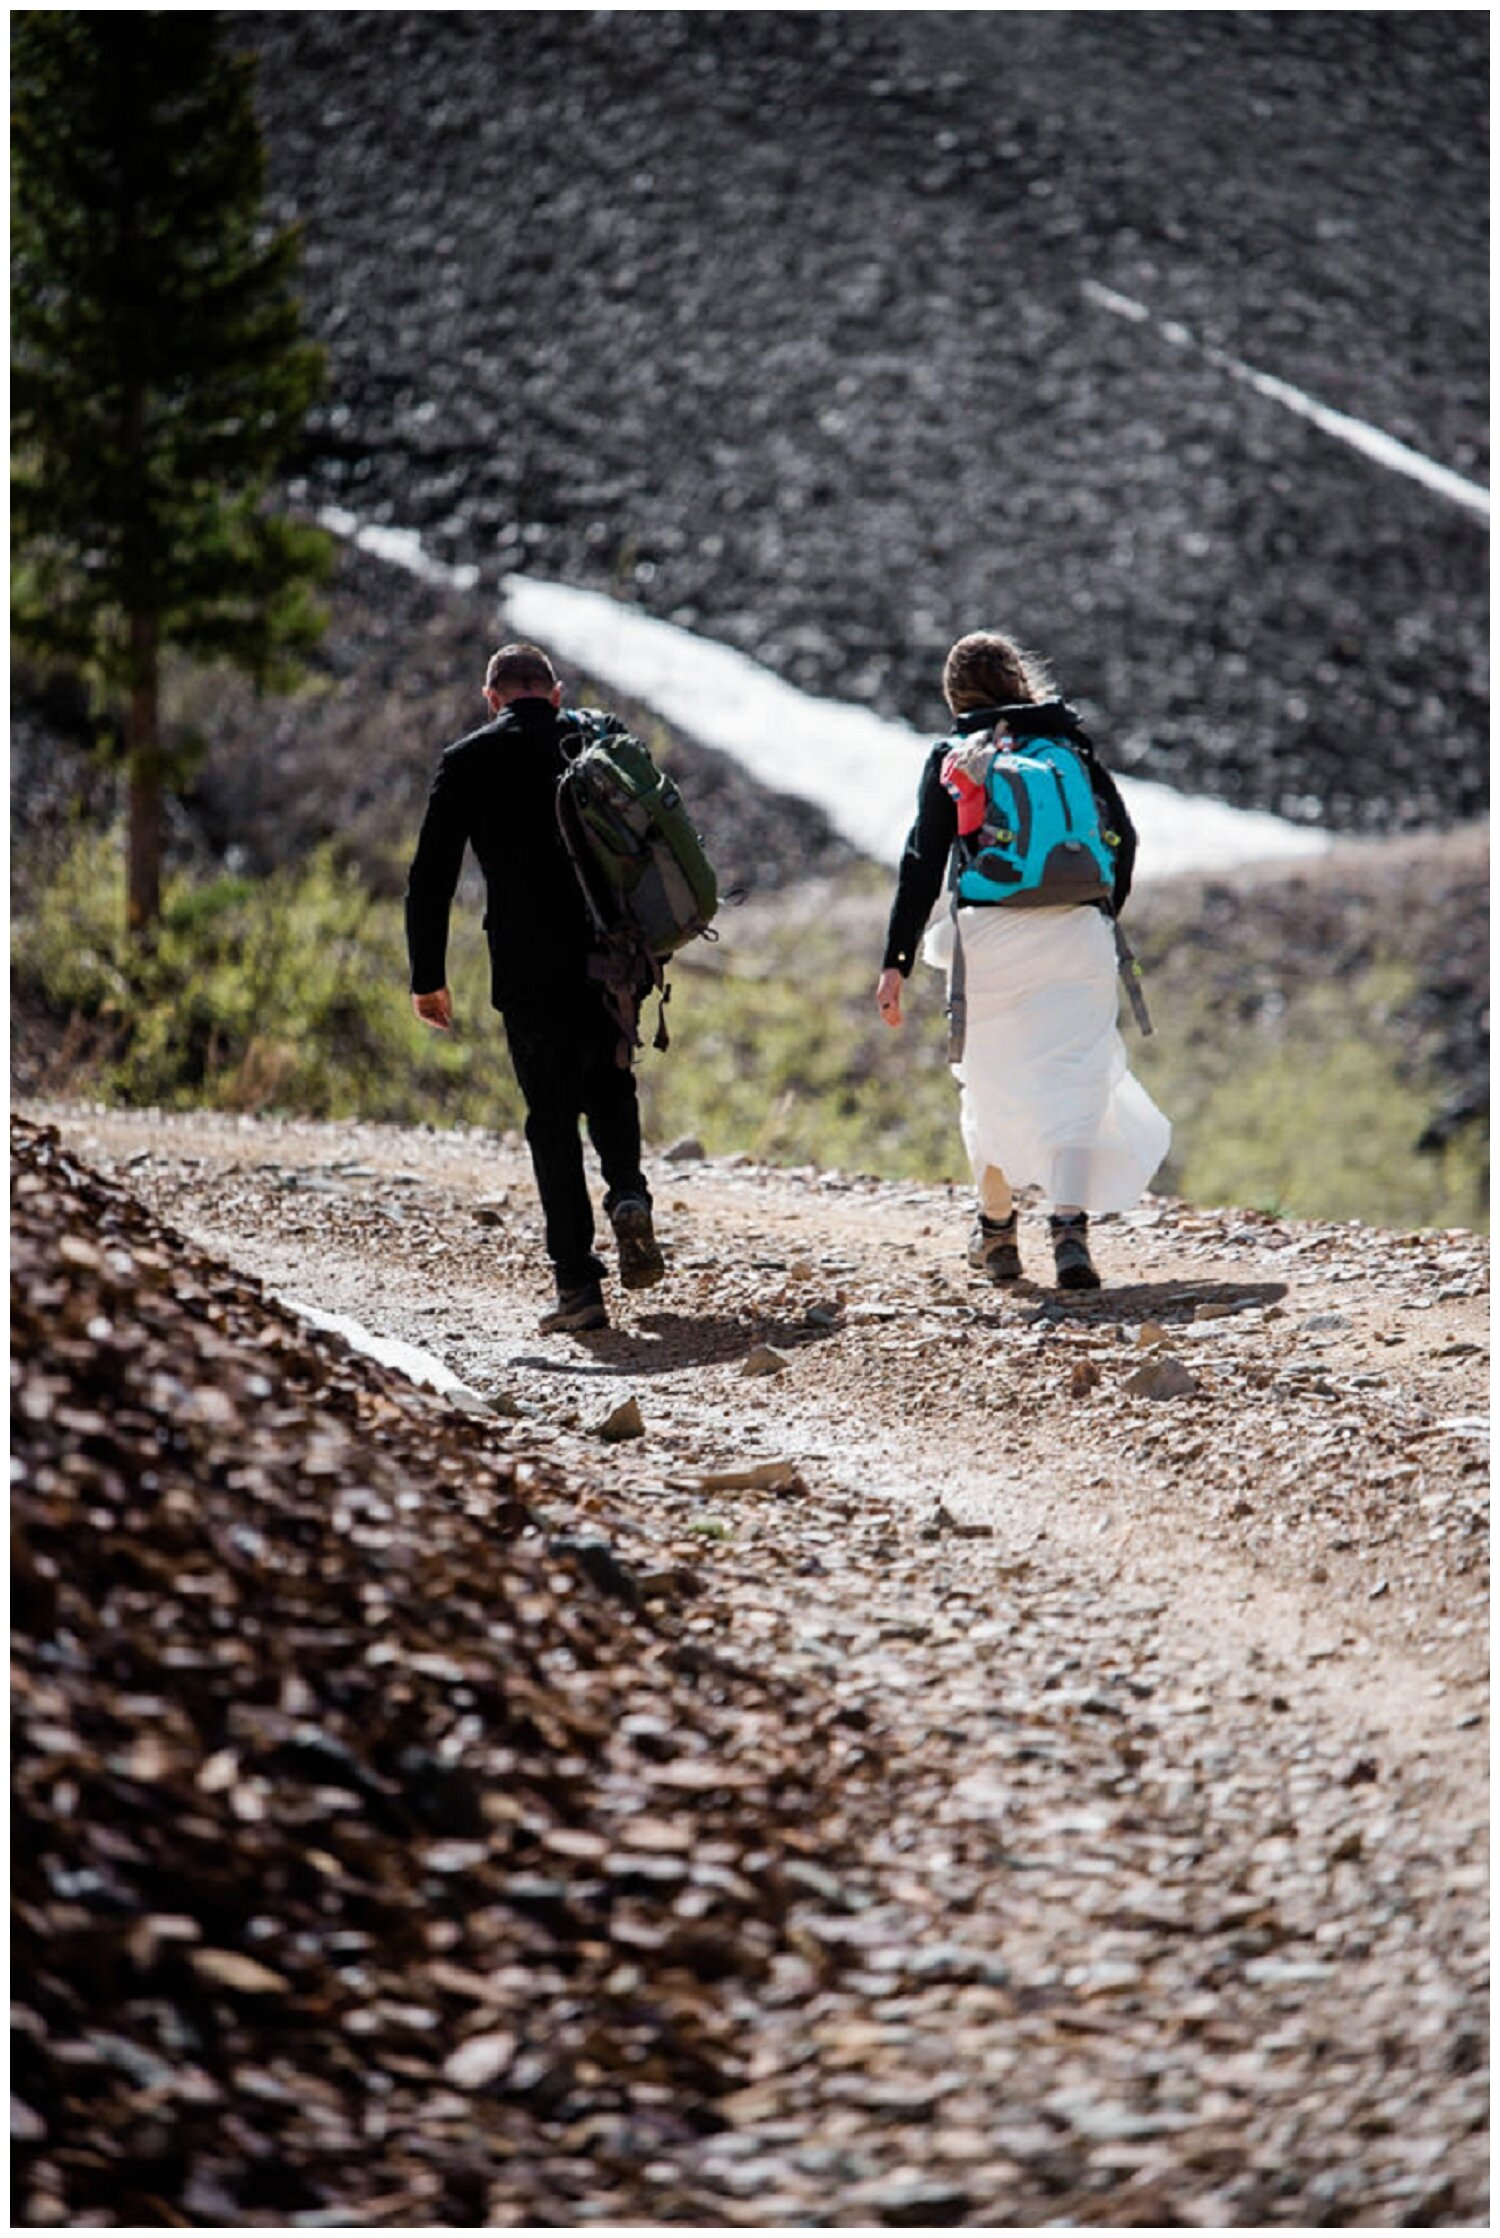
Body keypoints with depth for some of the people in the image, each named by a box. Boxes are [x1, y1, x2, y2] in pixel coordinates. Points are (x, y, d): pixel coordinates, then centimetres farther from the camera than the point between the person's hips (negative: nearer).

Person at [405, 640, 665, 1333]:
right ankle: (628, 1195, -4)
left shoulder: (469, 762, 1)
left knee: (552, 1119, 4)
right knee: (610, 1088, 23)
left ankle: (578, 1282, -1)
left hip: (531, 972, -2)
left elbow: (430, 877, -2)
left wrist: (428, 977, 2)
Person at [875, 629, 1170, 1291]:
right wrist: (1104, 914, 21)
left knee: (992, 1086, 15)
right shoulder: (1070, 745, 10)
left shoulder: (952, 759, 4)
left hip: (990, 939, -1)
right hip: (1077, 936, 1)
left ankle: (996, 1235, 26)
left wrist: (896, 962, -1)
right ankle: (1070, 1225, -23)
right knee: (1072, 1083, -3)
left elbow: (923, 864, -1)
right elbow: (1121, 835, 8)